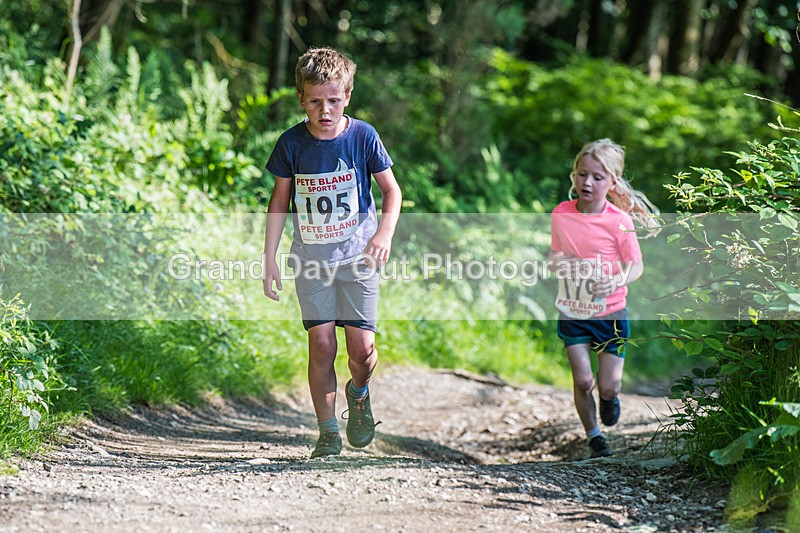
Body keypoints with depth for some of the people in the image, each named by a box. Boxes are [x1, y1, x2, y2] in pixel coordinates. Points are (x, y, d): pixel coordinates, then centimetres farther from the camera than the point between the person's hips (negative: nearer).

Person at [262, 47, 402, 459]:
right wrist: (270, 260, 4)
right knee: (321, 344, -6)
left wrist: (385, 231, -15)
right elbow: (279, 202, 6)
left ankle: (358, 394, 27)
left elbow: (391, 190, 3)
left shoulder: (362, 136, -7)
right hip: (311, 258, 1)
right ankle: (327, 431, 5)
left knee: (362, 348, -6)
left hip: (357, 255, -1)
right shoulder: (292, 143, -4)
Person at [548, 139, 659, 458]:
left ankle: (610, 397, 39)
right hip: (572, 312, 2)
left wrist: (620, 280, -28)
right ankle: (594, 436, 18)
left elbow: (636, 265, -8)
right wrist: (554, 261, -13)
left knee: (608, 385, 1)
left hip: (610, 313, -2)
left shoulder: (619, 220, -14)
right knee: (582, 380, -6)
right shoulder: (561, 214, -5)